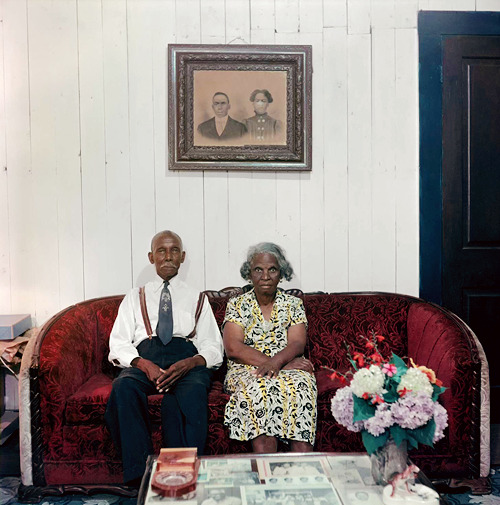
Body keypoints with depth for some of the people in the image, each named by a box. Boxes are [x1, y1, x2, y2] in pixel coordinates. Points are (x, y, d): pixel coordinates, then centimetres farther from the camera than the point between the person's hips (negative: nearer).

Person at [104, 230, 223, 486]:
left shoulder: (198, 299, 22)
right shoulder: (135, 297, 23)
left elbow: (214, 347, 11)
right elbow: (118, 343, 11)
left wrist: (189, 363, -13)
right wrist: (143, 364, -12)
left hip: (188, 363, -1)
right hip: (144, 358, 1)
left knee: (192, 391, -37)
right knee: (123, 386, -34)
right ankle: (140, 476, -31)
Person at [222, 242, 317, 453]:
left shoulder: (293, 304, 13)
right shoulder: (237, 305, 9)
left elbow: (297, 344, 0)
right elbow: (233, 348, -6)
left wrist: (276, 361, -25)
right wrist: (286, 363, -15)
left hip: (286, 369, 1)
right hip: (246, 371, -1)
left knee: (300, 387, -33)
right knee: (259, 388, -35)